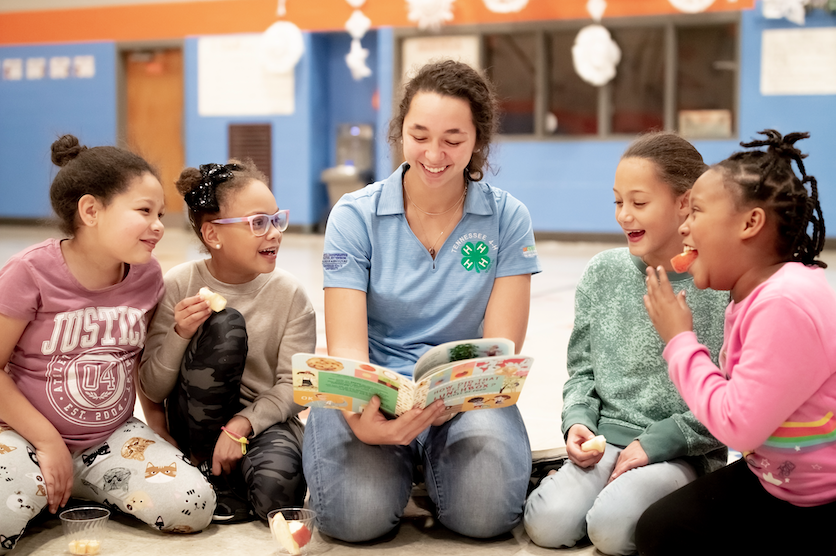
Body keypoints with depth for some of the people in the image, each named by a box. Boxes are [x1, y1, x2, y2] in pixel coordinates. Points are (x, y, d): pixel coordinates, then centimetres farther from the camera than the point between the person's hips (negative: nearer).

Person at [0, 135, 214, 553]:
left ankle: (82, 490, 7)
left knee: (193, 507, -17)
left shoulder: (146, 275, -1)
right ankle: (46, 488, 1)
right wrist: (48, 442, -12)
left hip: (112, 436, 5)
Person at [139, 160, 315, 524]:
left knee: (276, 490, -36)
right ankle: (218, 478, -12)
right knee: (225, 325, -27)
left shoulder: (289, 293, -6)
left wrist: (241, 426, -21)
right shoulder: (179, 285, -8)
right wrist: (180, 335, -25)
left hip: (264, 417, 0)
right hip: (196, 422, 0)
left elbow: (293, 387, -6)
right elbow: (153, 390, -7)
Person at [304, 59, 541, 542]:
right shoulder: (356, 216, -2)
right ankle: (398, 465, 7)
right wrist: (363, 420, -33)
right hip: (373, 395, 0)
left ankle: (436, 462, 7)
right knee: (358, 513, -29)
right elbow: (346, 345, -10)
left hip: (466, 398, 1)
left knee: (485, 511, -28)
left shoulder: (507, 218, 0)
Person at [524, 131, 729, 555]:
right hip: (604, 441, 4)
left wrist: (655, 443, -13)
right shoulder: (604, 273, 7)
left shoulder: (723, 287, -8)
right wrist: (578, 421, -4)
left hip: (684, 453, -3)